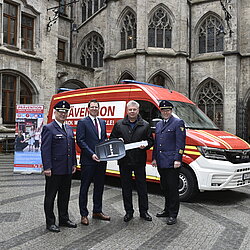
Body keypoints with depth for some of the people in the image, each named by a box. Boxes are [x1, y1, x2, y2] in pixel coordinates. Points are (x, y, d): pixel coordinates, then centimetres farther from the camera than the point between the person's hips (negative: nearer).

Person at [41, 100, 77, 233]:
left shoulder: (69, 129, 14)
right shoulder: (48, 128, -8)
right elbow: (45, 149, -13)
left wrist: (74, 164, 13)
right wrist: (47, 167, -18)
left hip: (67, 169, 7)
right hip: (54, 170, -7)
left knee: (65, 195, 16)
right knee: (50, 196, 6)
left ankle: (64, 219, 30)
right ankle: (50, 222, 17)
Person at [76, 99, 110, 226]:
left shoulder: (102, 122, 14)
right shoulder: (83, 122, -5)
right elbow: (80, 141, -11)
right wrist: (91, 154, -19)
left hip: (101, 160, 6)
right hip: (88, 160, -6)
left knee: (99, 187, 14)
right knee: (84, 188, 4)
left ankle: (97, 211, 27)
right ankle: (84, 215, 13)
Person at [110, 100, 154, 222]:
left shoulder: (145, 125, 5)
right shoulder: (119, 124, 7)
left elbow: (151, 140, 8)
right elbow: (112, 139, 12)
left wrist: (145, 145, -13)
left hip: (139, 161, -1)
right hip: (124, 161, 1)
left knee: (142, 186, 6)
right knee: (126, 187, 9)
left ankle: (143, 211, 20)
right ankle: (129, 211, 23)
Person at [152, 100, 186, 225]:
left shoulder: (178, 123, -4)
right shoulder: (158, 125, 18)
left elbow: (180, 143, -10)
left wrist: (177, 159, -17)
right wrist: (154, 158, 15)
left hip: (171, 162, -7)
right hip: (161, 162, 7)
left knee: (173, 188, -2)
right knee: (165, 188, 15)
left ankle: (173, 214, 7)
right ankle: (167, 210, 28)